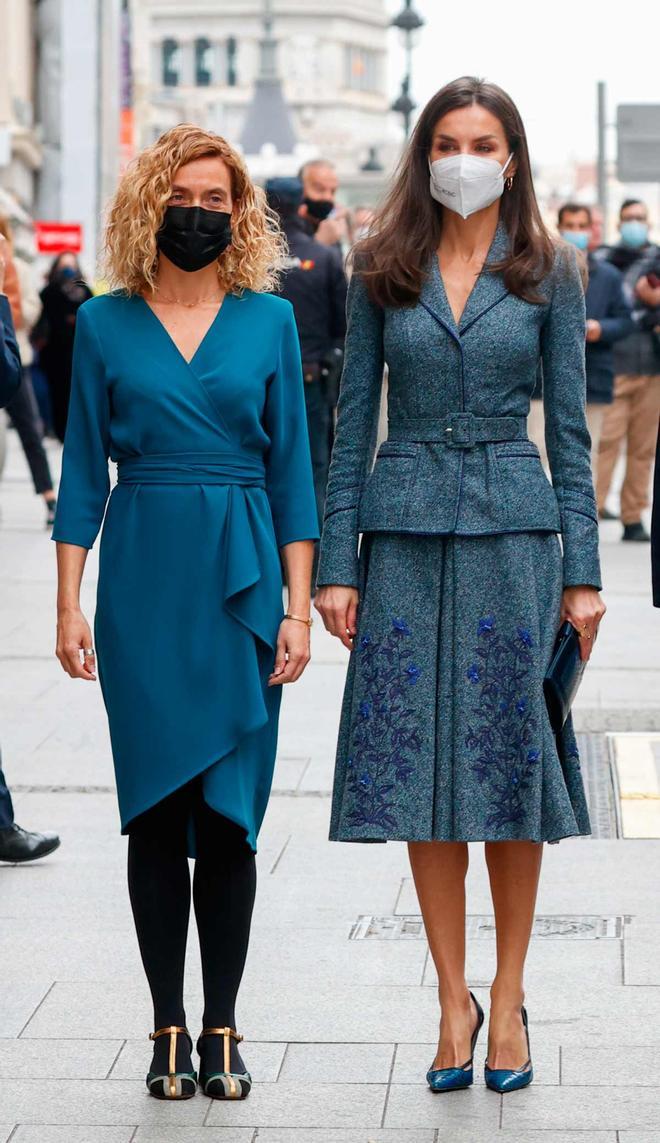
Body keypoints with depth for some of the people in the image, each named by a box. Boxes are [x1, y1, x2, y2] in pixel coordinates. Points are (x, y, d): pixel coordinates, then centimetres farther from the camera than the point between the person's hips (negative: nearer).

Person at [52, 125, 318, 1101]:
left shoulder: (269, 320, 5)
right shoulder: (105, 324, 4)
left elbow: (291, 468, 5)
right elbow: (84, 472, 5)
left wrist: (299, 607, -1)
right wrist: (70, 606, -1)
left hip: (241, 580, 0)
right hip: (143, 580, 0)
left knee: (230, 813, 1)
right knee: (157, 810, 3)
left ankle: (221, 1026, 11)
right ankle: (168, 1027, 12)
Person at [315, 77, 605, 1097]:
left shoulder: (548, 272, 4)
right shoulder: (382, 271, 6)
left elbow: (569, 427, 3)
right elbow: (354, 422, 6)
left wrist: (582, 572, -2)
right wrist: (336, 562, 0)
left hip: (512, 530, -1)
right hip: (406, 534, 1)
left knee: (511, 764, 2)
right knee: (420, 772, 1)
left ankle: (509, 999, 14)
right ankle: (454, 1001, 13)